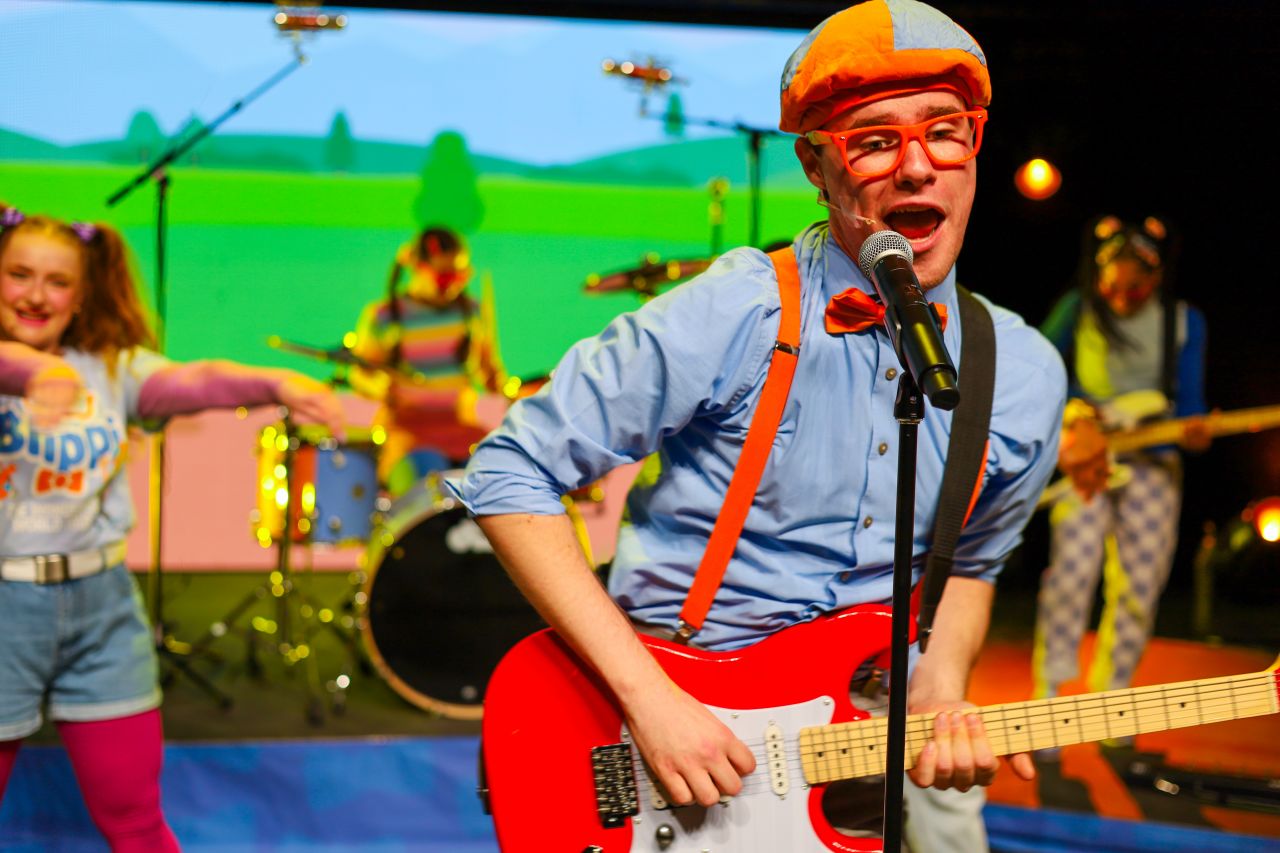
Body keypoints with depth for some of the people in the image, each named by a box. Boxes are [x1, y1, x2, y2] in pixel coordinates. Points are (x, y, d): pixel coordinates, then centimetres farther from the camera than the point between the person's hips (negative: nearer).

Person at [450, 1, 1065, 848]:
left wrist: (940, 692, -5)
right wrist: (647, 696, -17)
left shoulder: (1026, 374, 1)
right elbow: (510, 473, -12)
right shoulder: (730, 319, -14)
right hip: (675, 709, -4)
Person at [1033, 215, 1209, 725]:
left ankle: (1109, 700, 13)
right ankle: (1049, 693, -11)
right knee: (1074, 563, -17)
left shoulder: (1184, 322, 6)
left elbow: (1188, 400, 3)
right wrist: (1080, 414, -16)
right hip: (1085, 449, -2)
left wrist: (1192, 427, -19)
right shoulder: (1078, 309, 3)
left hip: (1152, 458, 2)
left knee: (1141, 581, 0)